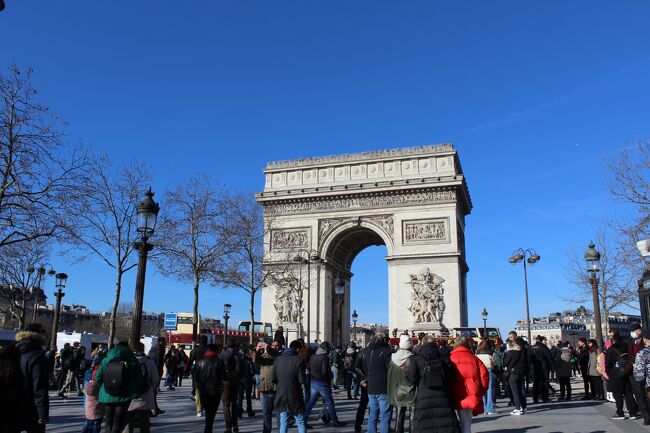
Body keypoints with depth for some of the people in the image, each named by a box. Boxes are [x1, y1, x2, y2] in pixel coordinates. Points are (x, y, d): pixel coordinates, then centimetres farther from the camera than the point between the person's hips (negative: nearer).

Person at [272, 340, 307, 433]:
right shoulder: (298, 360, -13)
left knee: (283, 423, 10)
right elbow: (302, 380, -14)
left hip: (281, 396, 3)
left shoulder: (278, 359, -2)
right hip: (295, 396, -3)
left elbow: (272, 379, -2)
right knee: (300, 422, 9)